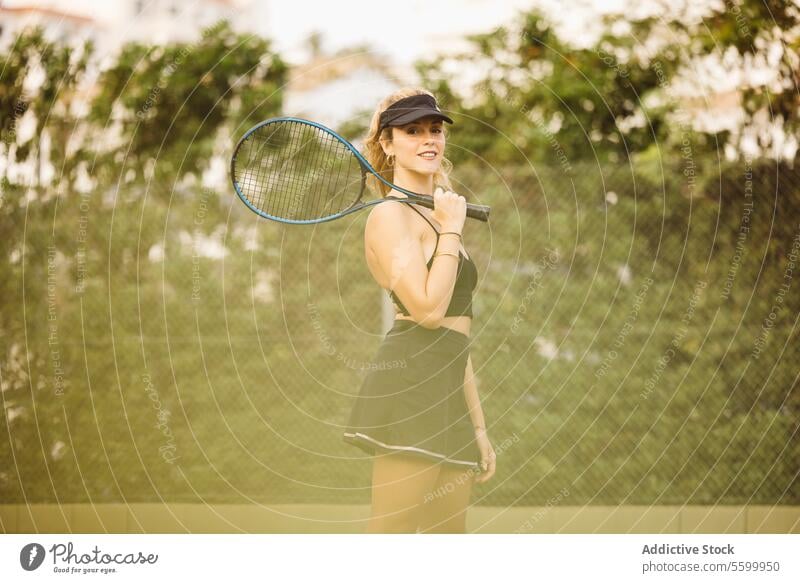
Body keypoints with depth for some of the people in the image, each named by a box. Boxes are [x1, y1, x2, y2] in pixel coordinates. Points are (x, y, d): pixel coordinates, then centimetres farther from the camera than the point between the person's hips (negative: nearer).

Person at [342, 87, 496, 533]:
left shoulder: (438, 217, 23)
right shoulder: (390, 215, -5)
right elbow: (428, 308, -18)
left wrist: (478, 427, 22)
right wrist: (452, 232, -8)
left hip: (447, 398, 9)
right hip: (409, 387, -9)